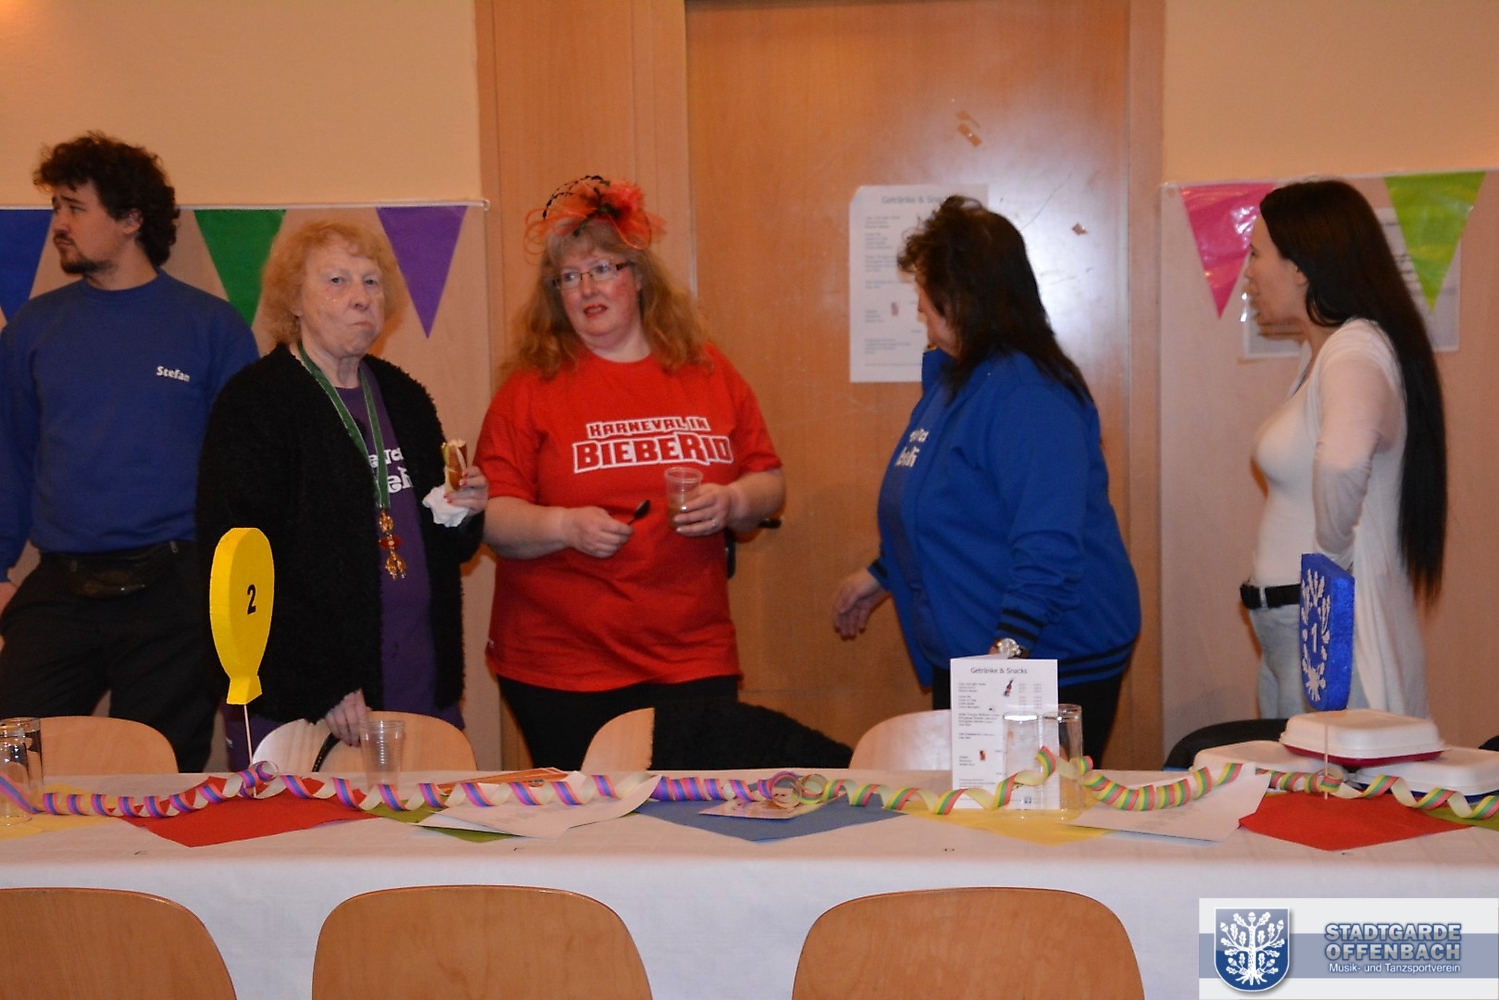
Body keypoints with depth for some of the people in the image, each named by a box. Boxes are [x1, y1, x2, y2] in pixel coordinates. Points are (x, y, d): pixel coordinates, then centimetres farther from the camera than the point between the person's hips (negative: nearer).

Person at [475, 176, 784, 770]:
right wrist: (565, 526, -20)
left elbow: (768, 483, 12)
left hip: (694, 661, 2)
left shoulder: (706, 372, 9)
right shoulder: (532, 386, 1)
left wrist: (730, 502, -8)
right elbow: (492, 517, -4)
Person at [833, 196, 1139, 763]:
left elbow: (1048, 549, -28)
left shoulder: (1024, 393, -20)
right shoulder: (952, 379, 12)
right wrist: (881, 576, 27)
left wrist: (1008, 647, -34)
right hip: (963, 665, 10)